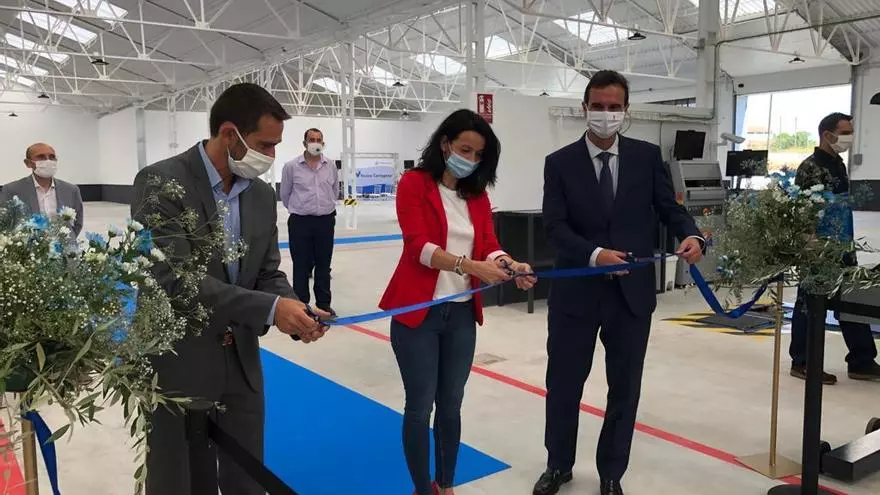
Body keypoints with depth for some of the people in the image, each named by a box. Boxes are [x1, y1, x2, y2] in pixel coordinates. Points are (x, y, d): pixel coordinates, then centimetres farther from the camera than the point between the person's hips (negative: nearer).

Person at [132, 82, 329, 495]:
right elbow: (174, 279, -25)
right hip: (178, 365, -5)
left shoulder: (263, 195, 4)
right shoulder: (160, 183, -17)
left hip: (241, 361, 6)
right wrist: (269, 309, -28)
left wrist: (295, 310, -16)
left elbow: (268, 274, 6)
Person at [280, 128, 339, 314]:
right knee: (301, 266, 4)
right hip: (300, 222, -3)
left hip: (325, 221, 3)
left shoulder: (331, 166, 3)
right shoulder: (291, 166, -6)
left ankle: (324, 304, 21)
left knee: (323, 265, 11)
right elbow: (285, 195, 5)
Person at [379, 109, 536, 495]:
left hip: (461, 313, 5)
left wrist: (511, 265, -22)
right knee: (420, 406, 5)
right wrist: (470, 266, -32)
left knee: (451, 404, 15)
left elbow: (489, 244, 0)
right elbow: (418, 245, -19)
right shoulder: (414, 183, -8)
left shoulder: (477, 193, 9)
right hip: (417, 312, -5)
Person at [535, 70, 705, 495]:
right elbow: (555, 227, -10)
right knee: (564, 383, 12)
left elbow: (669, 208, 1)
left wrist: (691, 235, -21)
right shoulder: (560, 162, -3)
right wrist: (594, 254, -27)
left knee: (624, 389, 13)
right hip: (575, 292, -1)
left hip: (632, 293, 1)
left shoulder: (648, 156, 2)